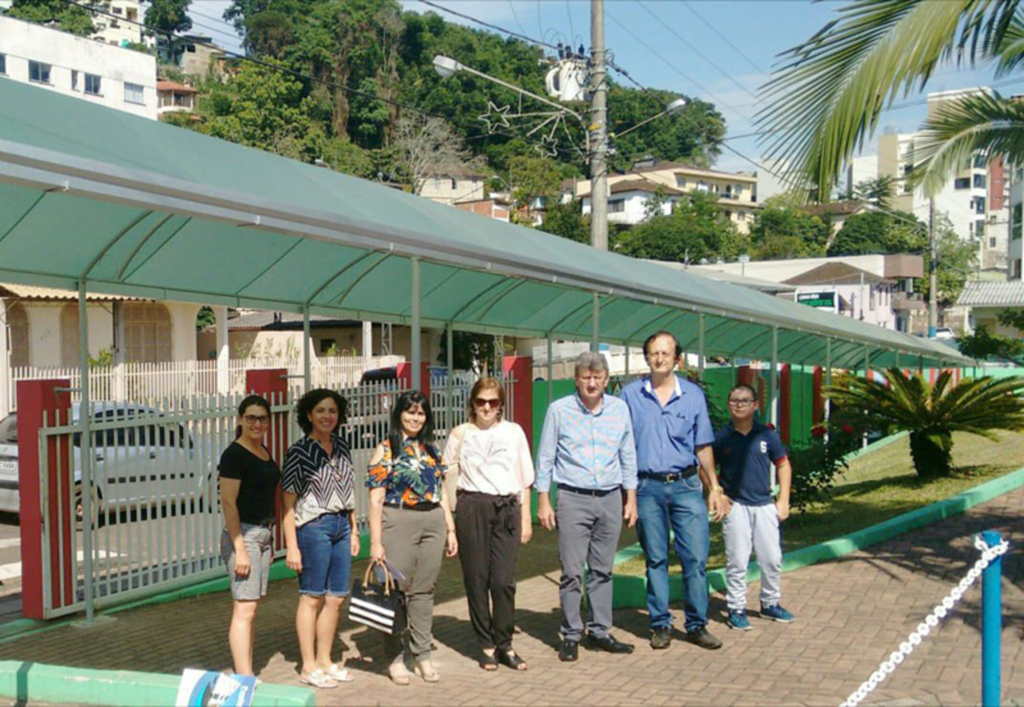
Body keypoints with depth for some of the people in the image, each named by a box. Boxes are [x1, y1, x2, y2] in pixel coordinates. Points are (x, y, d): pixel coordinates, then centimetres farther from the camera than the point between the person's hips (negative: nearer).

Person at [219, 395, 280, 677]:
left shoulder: (264, 452, 14)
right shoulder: (234, 454, -11)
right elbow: (228, 503, -16)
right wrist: (240, 549, -19)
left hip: (263, 533, 8)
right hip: (243, 534, -8)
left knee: (251, 608, 11)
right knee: (244, 610, -8)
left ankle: (245, 672, 18)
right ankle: (244, 678, -5)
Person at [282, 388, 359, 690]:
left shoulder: (341, 447, 11)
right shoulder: (299, 451, -8)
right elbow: (289, 503, -9)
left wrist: (353, 530, 16)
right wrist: (291, 546, -13)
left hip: (341, 524, 6)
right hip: (314, 526, -6)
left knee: (336, 598, 10)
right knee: (312, 597, 2)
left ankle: (325, 661, 24)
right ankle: (308, 667, 13)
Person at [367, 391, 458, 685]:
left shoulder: (431, 449, 14)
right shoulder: (386, 450, -2)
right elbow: (376, 499, -7)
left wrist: (450, 530, 12)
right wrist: (376, 541, -12)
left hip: (433, 522, 5)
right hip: (398, 522, -4)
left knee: (424, 590, 10)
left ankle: (422, 655, 20)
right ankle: (395, 658, 13)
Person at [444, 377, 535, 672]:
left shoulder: (514, 432, 11)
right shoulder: (461, 434, 8)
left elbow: (524, 481, 14)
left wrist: (525, 519, 10)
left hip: (507, 508, 0)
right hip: (472, 507, 0)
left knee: (504, 580, -5)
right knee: (476, 578, 3)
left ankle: (504, 645, 9)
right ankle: (486, 645, 15)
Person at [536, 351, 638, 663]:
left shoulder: (620, 409, 7)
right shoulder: (559, 410, -1)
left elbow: (628, 457, 13)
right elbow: (545, 458, 2)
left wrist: (631, 499, 11)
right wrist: (543, 501, -1)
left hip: (610, 499, 3)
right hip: (573, 499, -3)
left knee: (602, 569, 9)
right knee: (572, 571, -2)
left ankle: (599, 631, 19)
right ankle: (571, 635, 8)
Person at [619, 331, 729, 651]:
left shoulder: (693, 394, 6)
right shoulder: (631, 395, 3)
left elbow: (703, 446, 11)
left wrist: (714, 488, 9)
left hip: (687, 485, 1)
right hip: (648, 488, -1)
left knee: (696, 557, -1)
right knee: (655, 559, 6)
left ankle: (697, 625, 11)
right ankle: (660, 625, 17)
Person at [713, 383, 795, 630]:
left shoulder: (767, 435, 2)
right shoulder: (721, 437, -3)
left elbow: (783, 465, 10)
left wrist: (783, 499, 4)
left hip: (765, 505, 3)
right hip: (735, 506, -2)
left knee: (772, 559, 9)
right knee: (737, 561, 1)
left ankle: (770, 603, 28)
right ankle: (736, 609, 12)